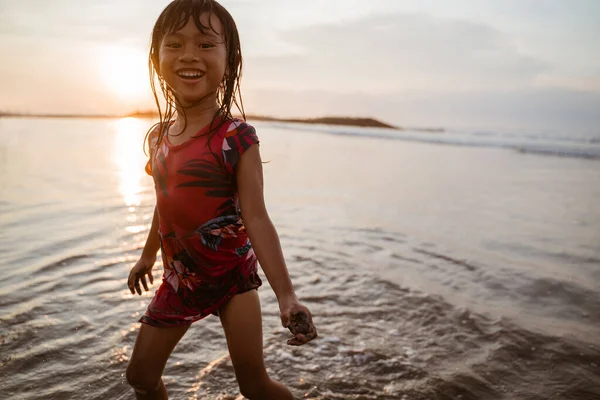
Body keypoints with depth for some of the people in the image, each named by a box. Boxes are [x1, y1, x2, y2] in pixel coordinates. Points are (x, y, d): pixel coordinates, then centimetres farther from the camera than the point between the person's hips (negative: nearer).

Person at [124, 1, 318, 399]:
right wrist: (148, 256, 27)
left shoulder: (236, 138, -18)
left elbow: (257, 219, -21)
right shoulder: (158, 137, 0)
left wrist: (286, 295, -28)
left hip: (232, 275, -5)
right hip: (178, 278, 6)